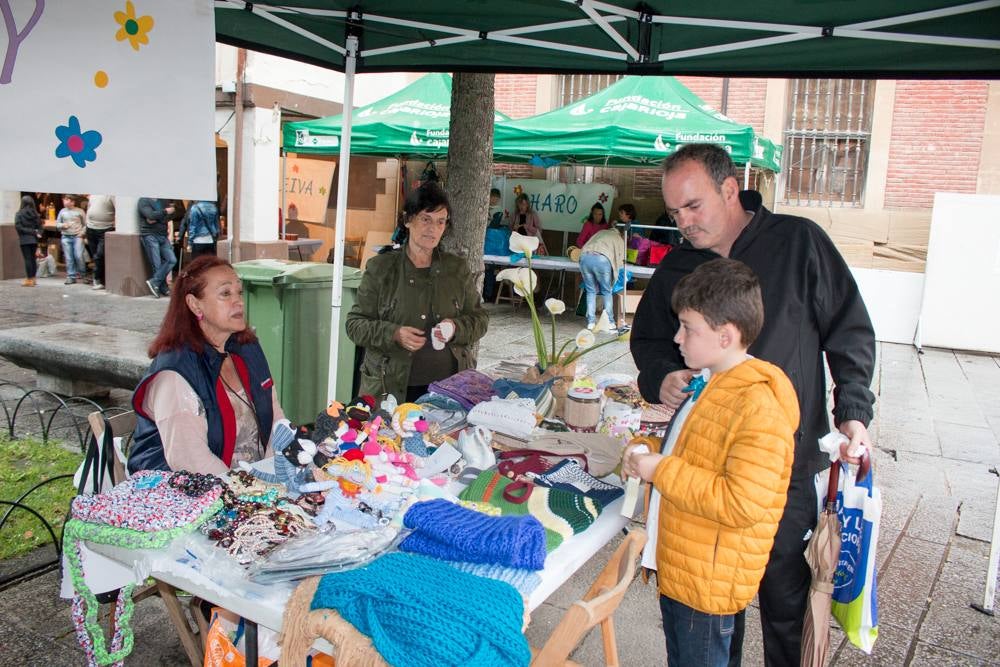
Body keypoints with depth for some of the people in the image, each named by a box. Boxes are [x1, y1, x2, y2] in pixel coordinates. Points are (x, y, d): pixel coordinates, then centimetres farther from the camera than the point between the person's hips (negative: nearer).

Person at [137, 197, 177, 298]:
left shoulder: (163, 200, 14)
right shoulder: (144, 201, -2)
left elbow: (170, 215, 4)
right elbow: (151, 215, -18)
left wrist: (156, 219, -12)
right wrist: (165, 211, -7)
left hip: (163, 236, 5)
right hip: (149, 236, -5)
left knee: (172, 260, -6)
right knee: (157, 264, -4)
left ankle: (154, 282, 2)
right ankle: (163, 288, 7)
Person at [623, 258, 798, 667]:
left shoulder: (758, 407, -24)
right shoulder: (710, 384, 6)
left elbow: (743, 504, -30)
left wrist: (662, 471, -24)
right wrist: (646, 455, 3)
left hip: (707, 582, -9)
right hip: (678, 570, 9)